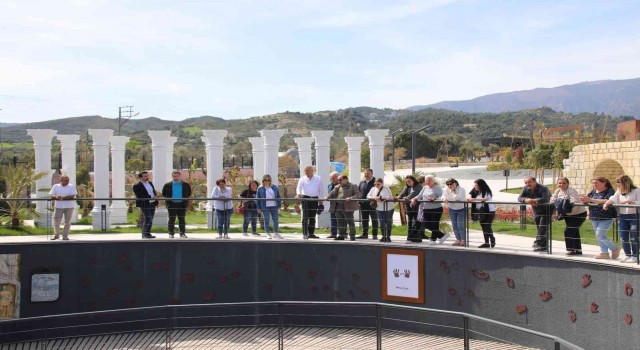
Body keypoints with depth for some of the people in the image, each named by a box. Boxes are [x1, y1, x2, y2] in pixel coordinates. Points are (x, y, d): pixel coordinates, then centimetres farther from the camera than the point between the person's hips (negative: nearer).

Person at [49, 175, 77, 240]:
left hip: (69, 206, -1)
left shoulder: (72, 186, 3)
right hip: (59, 206, 1)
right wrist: (56, 196, -22)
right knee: (56, 221, 1)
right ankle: (56, 235, 20)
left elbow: (73, 195, -10)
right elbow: (51, 195, 1)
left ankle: (65, 236, 12)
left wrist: (64, 197, -24)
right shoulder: (55, 186, 8)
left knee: (67, 222, 1)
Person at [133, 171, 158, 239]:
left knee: (150, 219, 10)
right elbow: (139, 196, -18)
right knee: (147, 219, -9)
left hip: (152, 203, 7)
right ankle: (144, 234, 4)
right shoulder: (137, 186, -9)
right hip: (145, 205, -7)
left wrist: (155, 197, 3)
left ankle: (148, 233, 18)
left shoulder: (150, 183, 15)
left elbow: (154, 192, 22)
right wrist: (150, 198, -22)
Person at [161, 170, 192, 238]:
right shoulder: (167, 185, 4)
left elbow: (189, 193, 13)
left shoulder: (185, 185, 4)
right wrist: (167, 200, 4)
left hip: (181, 204, 0)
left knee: (182, 219, 4)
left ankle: (182, 233, 10)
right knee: (171, 219, 3)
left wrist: (186, 201, 4)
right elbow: (164, 194, 14)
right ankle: (171, 233, 11)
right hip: (172, 204, 0)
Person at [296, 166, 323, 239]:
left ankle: (311, 233, 14)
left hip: (315, 199, 2)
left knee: (312, 217, 7)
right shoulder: (302, 179, 2)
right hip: (305, 198, -2)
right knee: (305, 217, -10)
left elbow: (320, 190, 12)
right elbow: (299, 187, -12)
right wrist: (298, 194, -32)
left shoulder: (318, 179, 7)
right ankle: (305, 234, -10)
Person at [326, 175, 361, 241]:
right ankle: (341, 235, 17)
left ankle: (352, 236, 5)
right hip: (338, 207, 6)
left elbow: (358, 195, -9)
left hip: (348, 207, -6)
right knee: (340, 222, 9)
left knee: (350, 222, -2)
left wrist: (350, 198, -24)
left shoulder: (353, 186, -1)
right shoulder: (337, 187, 18)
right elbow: (332, 193, 15)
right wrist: (327, 197, -6)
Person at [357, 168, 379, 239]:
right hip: (363, 204, 6)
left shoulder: (375, 182, -4)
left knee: (374, 219, 2)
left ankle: (375, 234, 7)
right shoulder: (362, 182, 14)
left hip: (372, 203, -6)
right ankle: (364, 234, 19)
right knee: (364, 219, 11)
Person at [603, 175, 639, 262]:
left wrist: (629, 201, -24)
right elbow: (612, 199, 0)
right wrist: (606, 204, -18)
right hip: (622, 217, 6)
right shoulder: (619, 192, 10)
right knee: (623, 238, 8)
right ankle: (628, 255, 20)